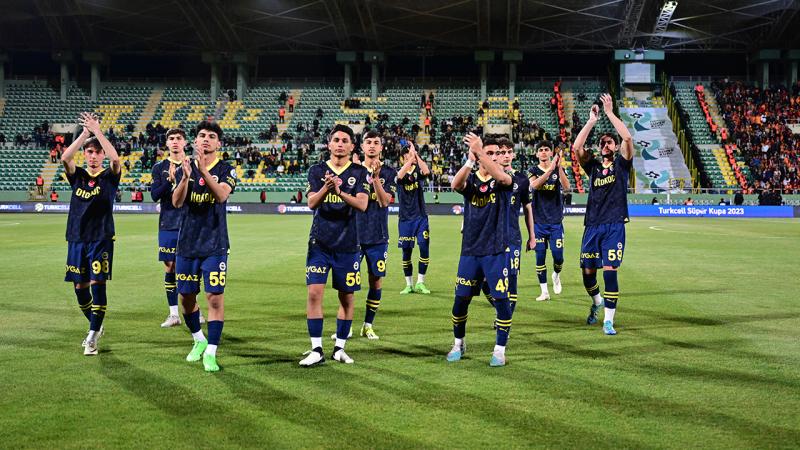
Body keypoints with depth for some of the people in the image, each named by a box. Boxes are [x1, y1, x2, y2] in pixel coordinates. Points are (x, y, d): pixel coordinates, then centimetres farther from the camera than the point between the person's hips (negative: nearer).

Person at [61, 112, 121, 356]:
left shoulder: (109, 176, 1)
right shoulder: (77, 176, 8)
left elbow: (116, 159, -20)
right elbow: (65, 158, -12)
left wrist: (97, 131, -22)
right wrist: (85, 133, -19)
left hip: (101, 239, -3)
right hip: (76, 239, 3)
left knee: (97, 284, -11)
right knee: (80, 287, 7)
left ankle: (92, 337, -6)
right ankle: (96, 326, 27)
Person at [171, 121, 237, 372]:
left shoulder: (226, 170, -2)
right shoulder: (185, 168, 6)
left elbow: (222, 195, -22)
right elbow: (176, 202, -8)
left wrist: (204, 171, -35)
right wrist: (186, 177, -26)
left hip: (215, 245, -3)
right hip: (186, 245, 3)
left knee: (215, 297, -9)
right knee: (186, 297, 10)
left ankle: (210, 353, -3)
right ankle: (199, 341, 32)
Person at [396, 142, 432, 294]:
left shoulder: (418, 170, 3)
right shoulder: (399, 172, -1)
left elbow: (427, 172, -20)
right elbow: (400, 176, -27)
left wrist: (416, 155, -20)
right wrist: (412, 157, -30)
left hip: (421, 217, 1)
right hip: (405, 218, -1)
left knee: (424, 248, -7)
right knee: (406, 252, 4)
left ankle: (420, 283, 4)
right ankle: (409, 285, 14)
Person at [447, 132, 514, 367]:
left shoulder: (503, 181, -1)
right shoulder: (470, 180, 4)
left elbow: (501, 176, -27)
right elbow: (455, 184, -20)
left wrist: (479, 151, -34)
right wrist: (470, 160, -36)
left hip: (496, 252, -2)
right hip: (470, 250, 2)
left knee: (500, 299, -5)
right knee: (461, 299, 6)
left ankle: (500, 350, 8)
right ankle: (458, 343, 27)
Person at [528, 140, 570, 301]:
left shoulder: (559, 170, 4)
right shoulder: (533, 171, 2)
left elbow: (566, 187, -15)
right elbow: (534, 185, -20)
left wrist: (559, 167, -27)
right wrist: (550, 169, -31)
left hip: (556, 221, 0)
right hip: (539, 221, 0)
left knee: (558, 255, -3)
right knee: (540, 256, 1)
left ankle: (556, 275, 29)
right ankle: (544, 291, 9)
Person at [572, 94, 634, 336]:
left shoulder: (622, 163, 7)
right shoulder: (593, 165, 13)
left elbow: (627, 138, -10)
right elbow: (577, 147, -4)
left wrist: (610, 112, -8)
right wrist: (591, 120, -4)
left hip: (614, 226, -3)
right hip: (592, 225, 3)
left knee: (610, 271, -10)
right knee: (588, 272, 5)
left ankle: (608, 320, -3)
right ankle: (597, 302, 36)